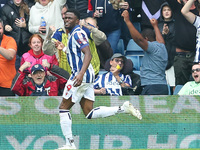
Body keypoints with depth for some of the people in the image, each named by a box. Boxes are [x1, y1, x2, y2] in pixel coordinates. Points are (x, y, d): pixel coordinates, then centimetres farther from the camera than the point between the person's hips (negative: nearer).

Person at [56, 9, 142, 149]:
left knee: (64, 108, -3)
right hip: (87, 77, 10)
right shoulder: (73, 34, 20)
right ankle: (124, 108, 0)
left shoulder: (77, 33, -11)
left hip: (82, 76, -10)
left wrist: (81, 73, -35)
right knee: (89, 113, 4)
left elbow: (88, 54, -24)